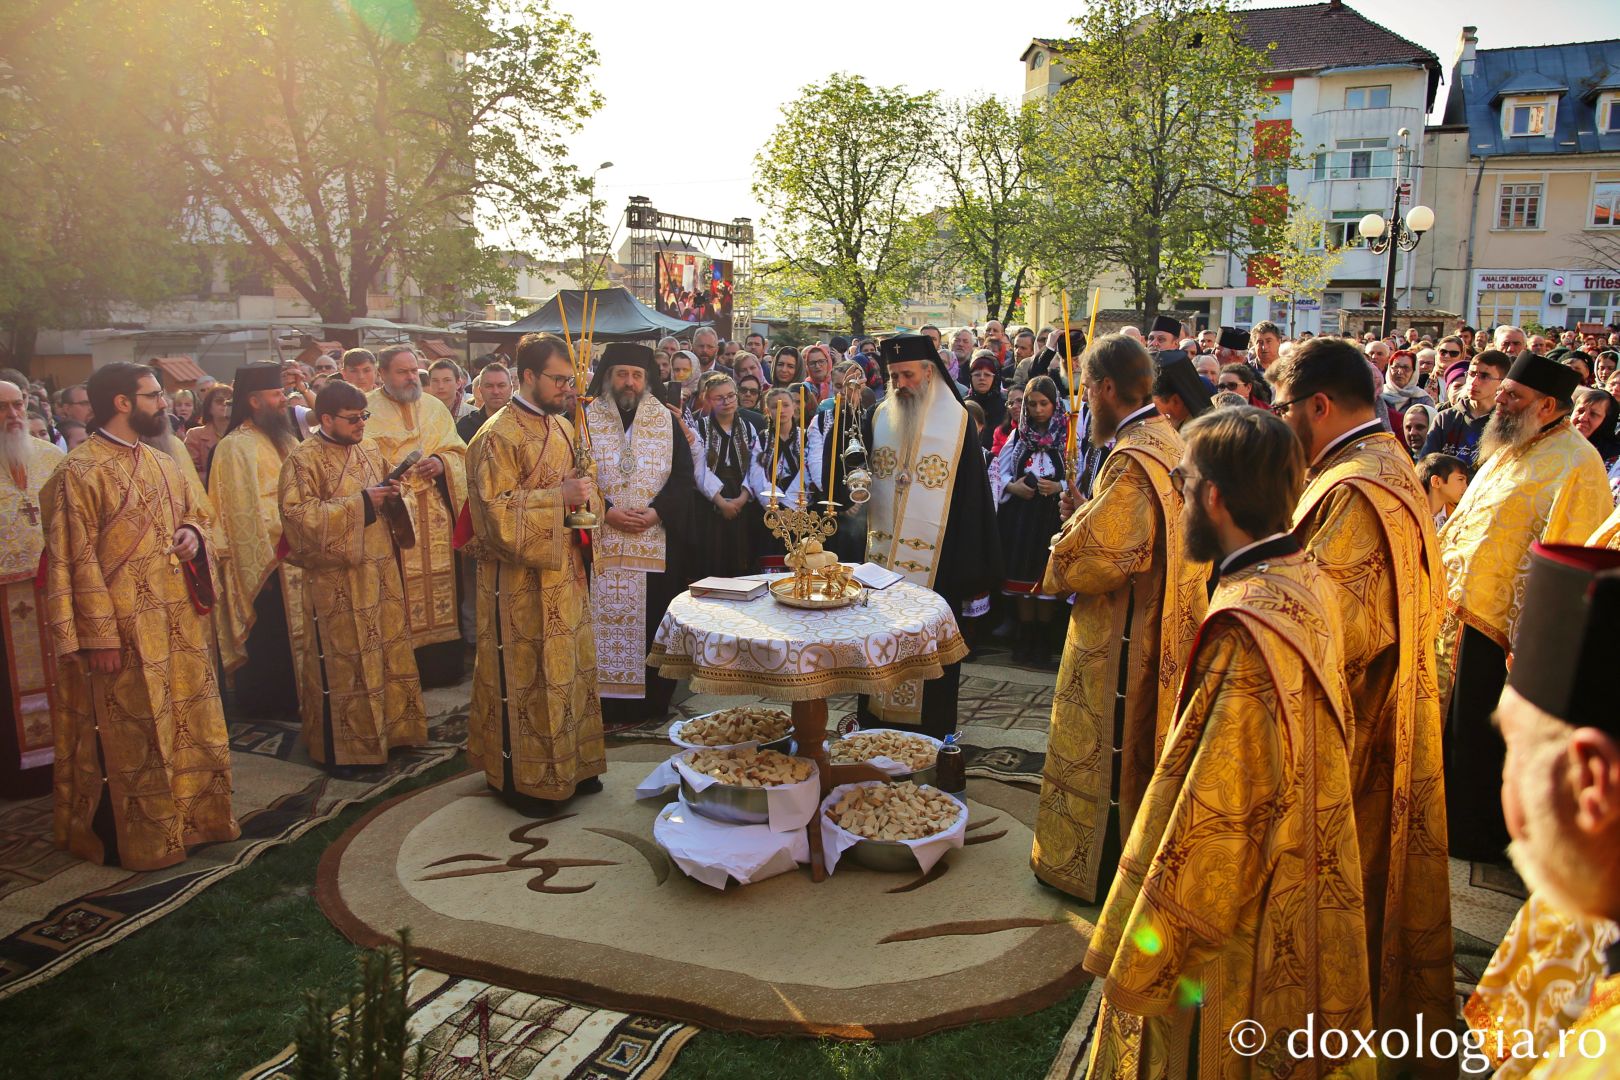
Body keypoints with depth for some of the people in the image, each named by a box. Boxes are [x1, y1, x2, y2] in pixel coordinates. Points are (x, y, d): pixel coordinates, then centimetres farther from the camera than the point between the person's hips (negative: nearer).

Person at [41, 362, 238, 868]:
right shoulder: (80, 471, -11)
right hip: (127, 630, -8)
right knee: (135, 738, 3)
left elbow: (191, 514, 26)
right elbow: (77, 559, -14)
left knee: (191, 725, 15)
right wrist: (100, 634, -17)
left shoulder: (160, 464, 13)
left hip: (181, 622, 8)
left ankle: (193, 818, 29)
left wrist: (192, 533, 0)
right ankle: (143, 840, 16)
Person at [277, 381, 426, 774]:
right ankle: (338, 748, 14)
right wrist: (360, 502, -22)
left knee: (388, 653, 13)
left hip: (380, 572, 7)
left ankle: (390, 728, 27)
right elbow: (298, 514, -19)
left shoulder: (369, 449, 10)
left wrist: (390, 495, -4)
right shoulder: (303, 460, -10)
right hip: (336, 581, -7)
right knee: (342, 662, 2)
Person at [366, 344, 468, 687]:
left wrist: (442, 463, -10)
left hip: (435, 517, 4)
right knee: (399, 596, -4)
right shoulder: (367, 410, 2)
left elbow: (459, 453, 11)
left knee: (439, 587, 5)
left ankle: (443, 666, 15)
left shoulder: (435, 408, 13)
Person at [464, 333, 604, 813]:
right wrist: (560, 497, -24)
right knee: (524, 672, 1)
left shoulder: (563, 426, 10)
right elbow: (498, 509, -20)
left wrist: (586, 495, 0)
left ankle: (570, 764, 28)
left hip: (564, 571, 8)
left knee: (569, 665, 14)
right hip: (521, 578, -8)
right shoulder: (497, 436, -15)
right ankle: (519, 777, 15)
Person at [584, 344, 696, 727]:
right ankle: (607, 703, 8)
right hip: (601, 544, -1)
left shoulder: (666, 422, 7)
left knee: (652, 620, 2)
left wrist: (656, 512, -12)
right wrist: (606, 512, -13)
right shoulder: (586, 420, 4)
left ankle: (652, 700, 13)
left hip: (657, 543, 1)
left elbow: (684, 478, 3)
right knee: (604, 619, -1)